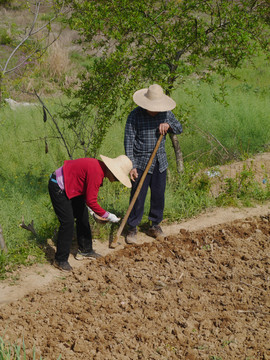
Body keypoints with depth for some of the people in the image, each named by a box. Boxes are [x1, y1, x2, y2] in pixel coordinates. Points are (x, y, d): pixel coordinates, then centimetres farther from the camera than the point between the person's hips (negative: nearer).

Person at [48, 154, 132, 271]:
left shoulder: (99, 167, 2)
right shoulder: (96, 173, -29)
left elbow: (88, 195, 16)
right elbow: (91, 201, -25)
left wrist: (94, 212, 12)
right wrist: (107, 216, -15)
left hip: (71, 186, 11)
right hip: (58, 187, -11)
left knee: (83, 216, 16)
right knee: (68, 222, -12)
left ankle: (85, 250, 31)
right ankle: (60, 260, -1)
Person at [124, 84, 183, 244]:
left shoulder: (166, 113, 1)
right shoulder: (135, 116, -12)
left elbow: (180, 128, 14)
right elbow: (129, 142, -12)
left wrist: (169, 125, -9)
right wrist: (131, 166, -17)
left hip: (160, 163, 4)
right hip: (141, 163, -4)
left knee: (159, 195, 10)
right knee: (138, 196, -1)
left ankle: (155, 225, 27)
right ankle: (132, 228, 12)